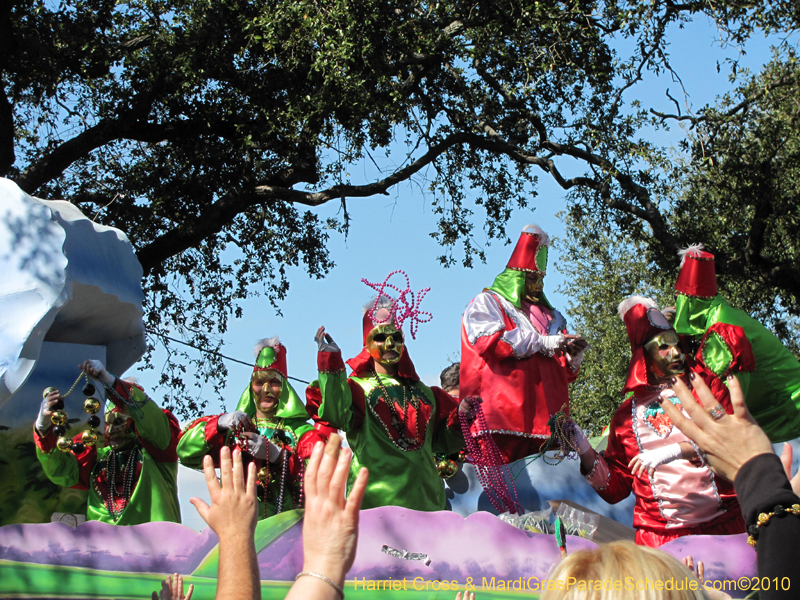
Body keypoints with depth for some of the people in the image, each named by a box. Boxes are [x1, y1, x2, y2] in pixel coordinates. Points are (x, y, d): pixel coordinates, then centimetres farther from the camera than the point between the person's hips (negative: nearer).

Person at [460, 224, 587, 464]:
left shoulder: (549, 316, 31)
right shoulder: (486, 303, 14)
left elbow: (565, 372, 27)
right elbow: (490, 341, -7)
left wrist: (573, 355, 3)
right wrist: (543, 342, -6)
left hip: (544, 423, 5)